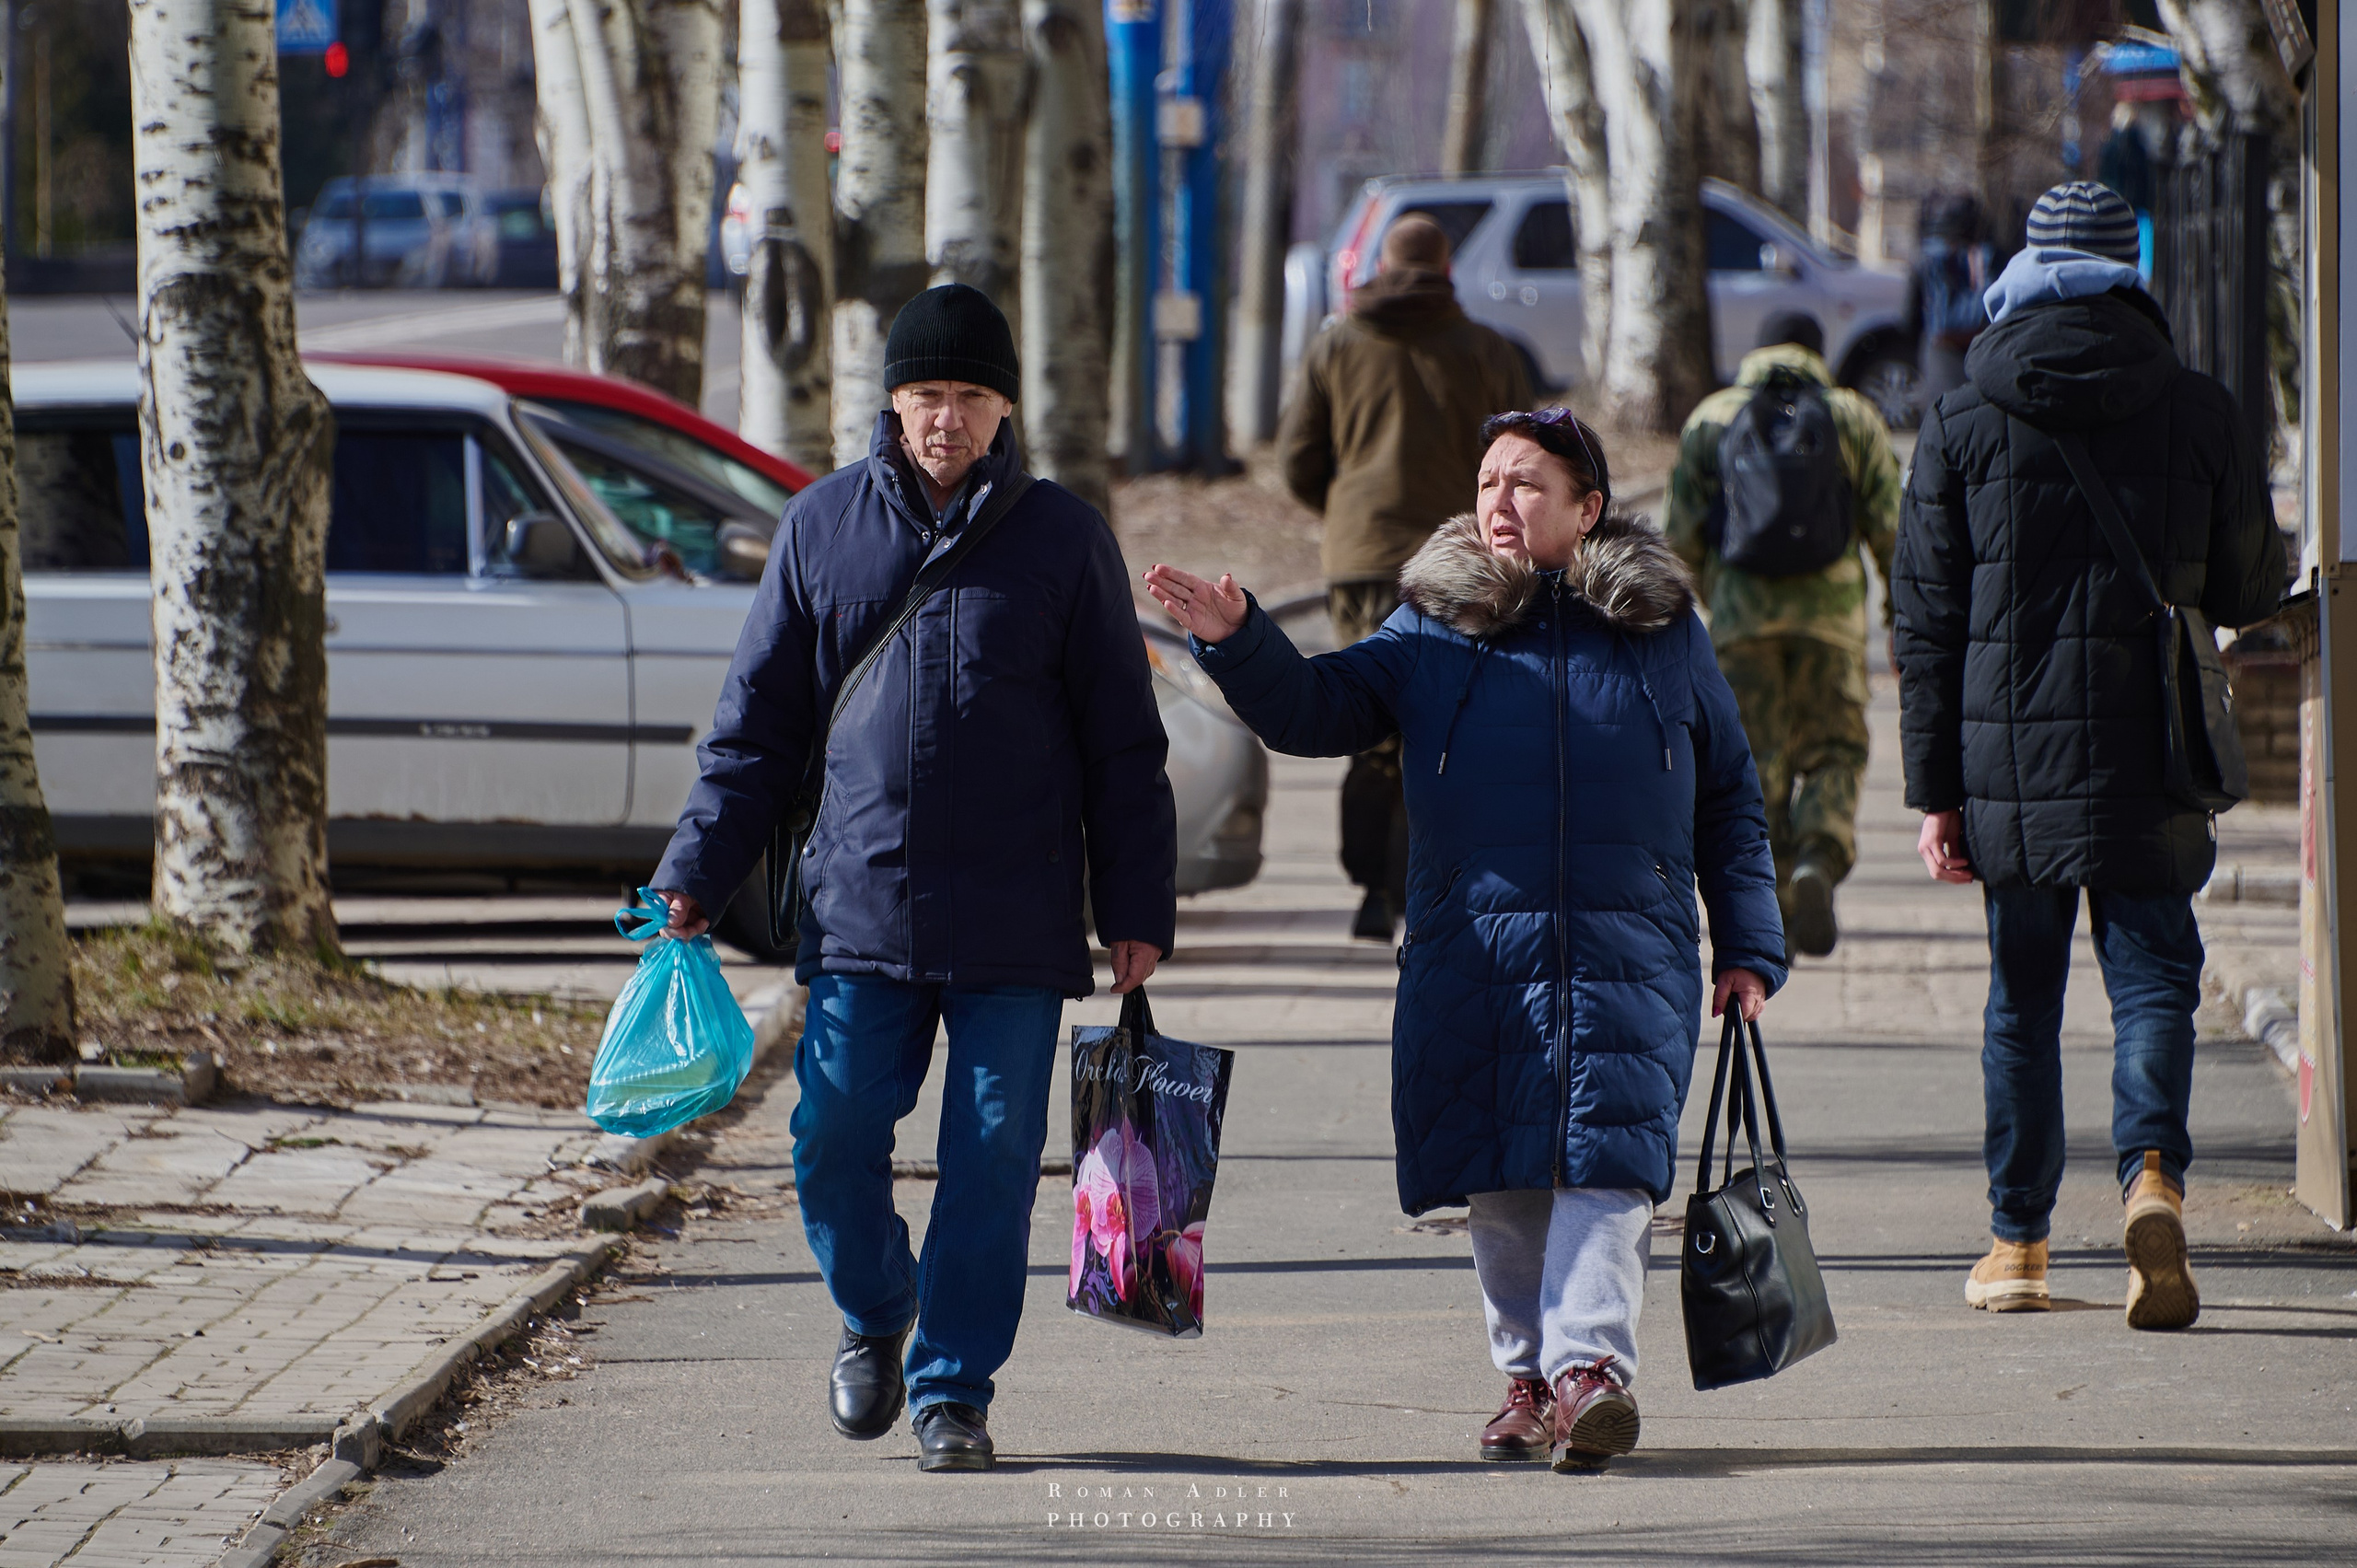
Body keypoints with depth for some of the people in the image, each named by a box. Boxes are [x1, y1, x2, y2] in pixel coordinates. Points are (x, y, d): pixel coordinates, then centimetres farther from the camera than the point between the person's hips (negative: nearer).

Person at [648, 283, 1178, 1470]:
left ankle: (953, 1391, 9)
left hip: (1016, 926, -1)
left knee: (991, 1162, -2)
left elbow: (1121, 739, 5)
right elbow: (756, 718, 11)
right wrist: (697, 872, 5)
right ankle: (874, 1318, 25)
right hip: (858, 912, 1)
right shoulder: (823, 527, 7)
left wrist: (1137, 908, 1)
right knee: (834, 1140, -3)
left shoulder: (1061, 538, 3)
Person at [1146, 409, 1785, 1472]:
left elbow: (1729, 795, 16)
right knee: (1500, 1178, 3)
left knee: (1605, 1153, -17)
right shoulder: (1435, 629, 10)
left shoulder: (1663, 630, 11)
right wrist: (1237, 641, -15)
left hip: (1628, 950, -1)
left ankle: (1592, 1364, -26)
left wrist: (1748, 947, 11)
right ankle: (1528, 1374, 16)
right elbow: (1313, 710, 5)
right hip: (1471, 954, 1)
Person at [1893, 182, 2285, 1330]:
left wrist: (1934, 791, 6)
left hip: (2006, 762, 1)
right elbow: (2253, 592, 9)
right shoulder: (2199, 415, 0)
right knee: (2152, 976, 3)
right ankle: (2152, 1173, -22)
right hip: (2148, 762, -1)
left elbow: (1926, 620, 2)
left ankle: (2018, 1241, 17)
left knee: (2023, 999, 12)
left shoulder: (1963, 424, 2)